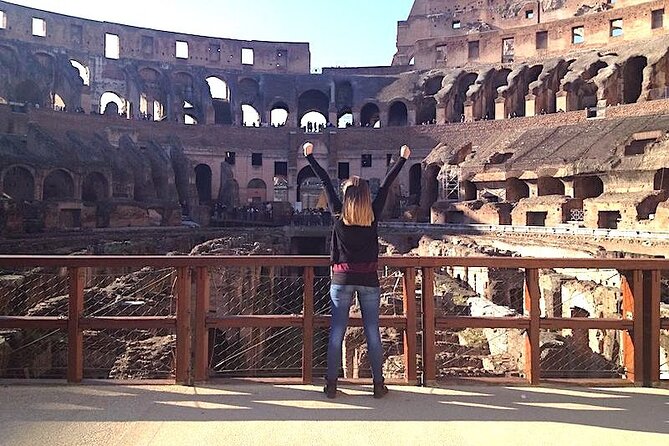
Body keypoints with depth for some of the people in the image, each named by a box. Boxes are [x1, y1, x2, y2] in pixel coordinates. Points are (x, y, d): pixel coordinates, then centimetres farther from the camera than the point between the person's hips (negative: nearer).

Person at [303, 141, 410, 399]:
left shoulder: (338, 215, -3)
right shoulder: (373, 215, -2)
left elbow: (325, 182, 4)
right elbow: (387, 185, 7)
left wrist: (309, 155, 11)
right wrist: (403, 159, 18)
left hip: (342, 279, 0)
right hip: (369, 280, 0)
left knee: (336, 333, 5)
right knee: (372, 333, 7)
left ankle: (331, 385, 10)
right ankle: (378, 385, 16)